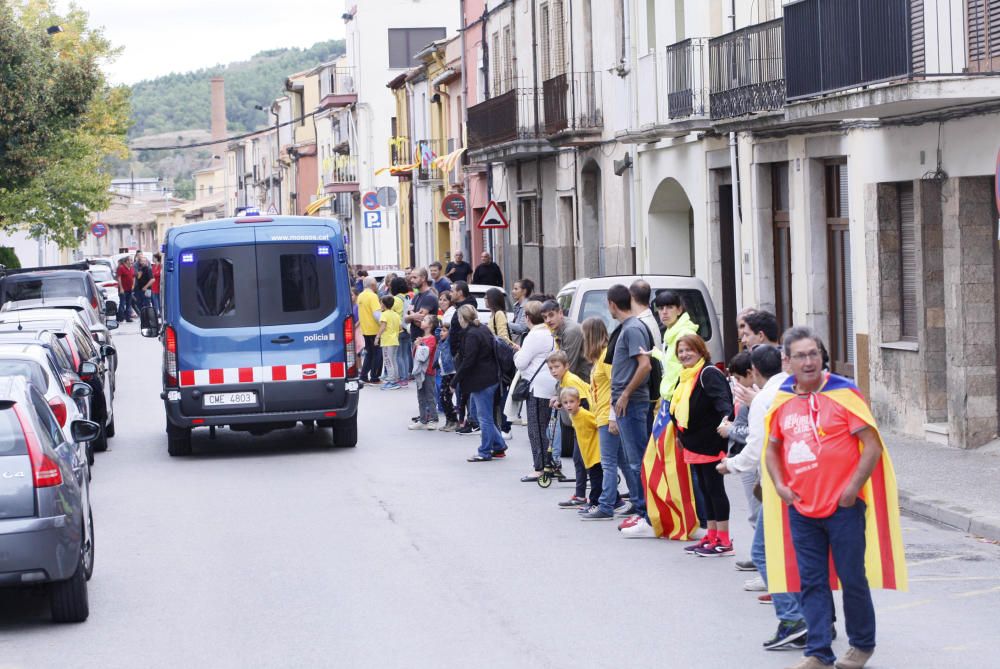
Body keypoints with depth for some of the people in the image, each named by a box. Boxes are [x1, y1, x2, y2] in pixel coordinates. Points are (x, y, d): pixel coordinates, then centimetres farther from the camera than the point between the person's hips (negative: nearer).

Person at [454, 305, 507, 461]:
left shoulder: (471, 335, -18)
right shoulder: (484, 330, 10)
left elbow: (468, 361, -20)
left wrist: (455, 380, -12)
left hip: (481, 381, -10)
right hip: (490, 377, 10)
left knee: (484, 417, -1)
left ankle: (485, 452, 7)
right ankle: (498, 445, 21)